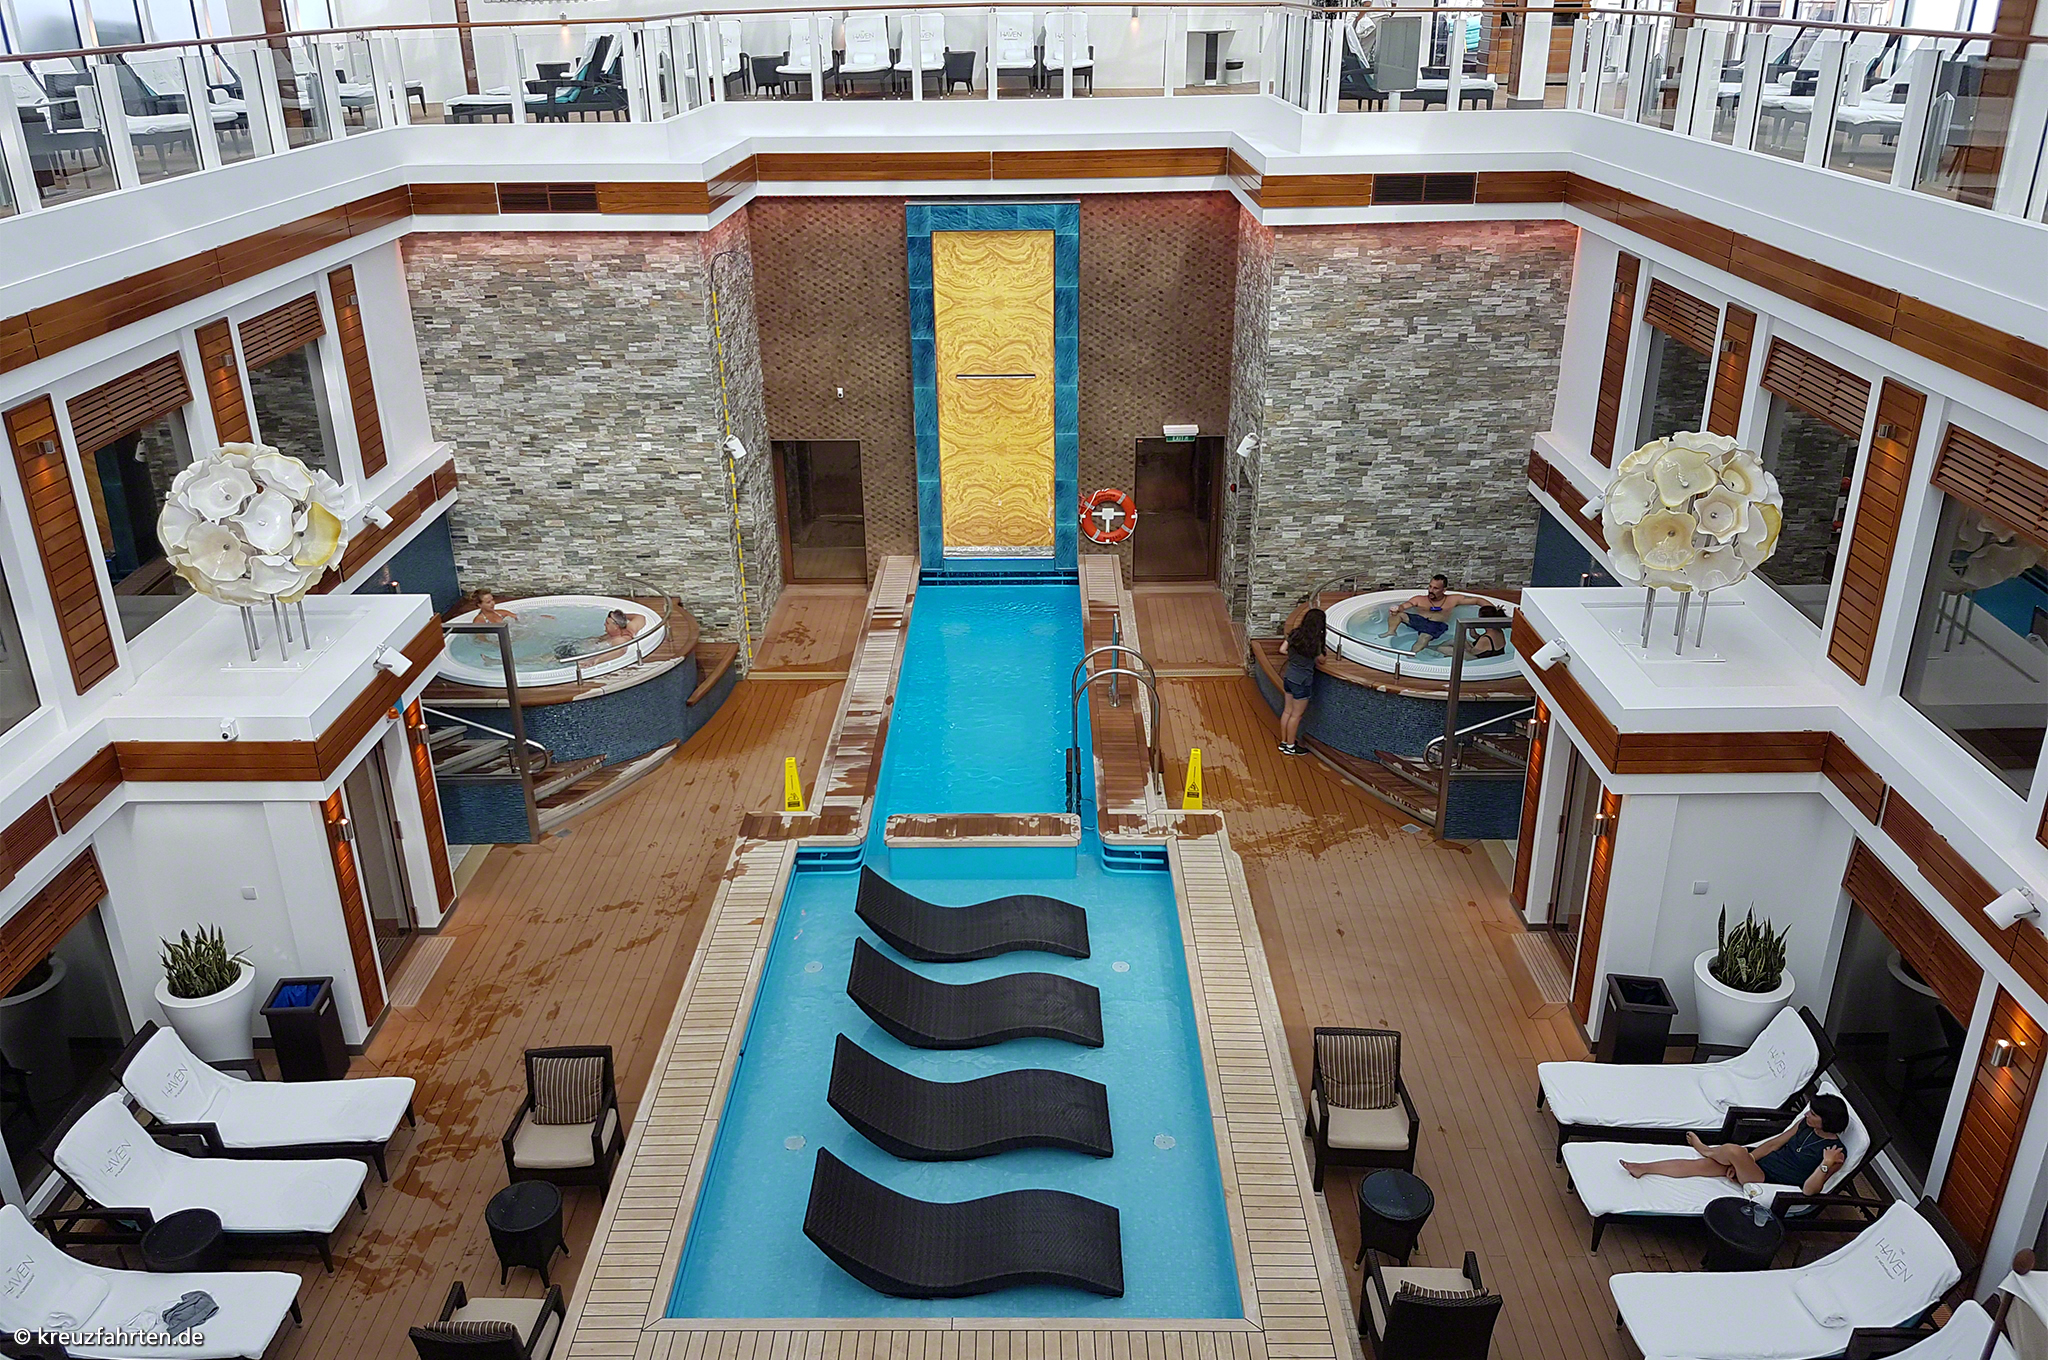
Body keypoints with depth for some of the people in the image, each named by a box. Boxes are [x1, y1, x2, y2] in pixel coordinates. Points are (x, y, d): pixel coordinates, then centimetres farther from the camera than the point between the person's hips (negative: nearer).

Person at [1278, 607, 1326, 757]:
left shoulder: (1295, 634, -5)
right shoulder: (1315, 642, -21)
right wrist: (1323, 639, -2)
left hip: (1289, 677, 7)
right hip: (1302, 681, -7)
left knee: (1287, 711, 18)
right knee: (1296, 715, 7)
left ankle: (1284, 741, 29)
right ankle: (1290, 746, 18)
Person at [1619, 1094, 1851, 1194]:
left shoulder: (1835, 1152, -16)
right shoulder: (1805, 1125, 5)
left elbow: (1808, 1190, -21)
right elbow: (1774, 1144, 10)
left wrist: (1826, 1165, -38)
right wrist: (1743, 1162, 0)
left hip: (1770, 1184, -7)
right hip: (1760, 1162, 7)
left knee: (1733, 1150, -29)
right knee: (1704, 1165, -9)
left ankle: (1706, 1149, 7)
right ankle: (1644, 1168, -7)